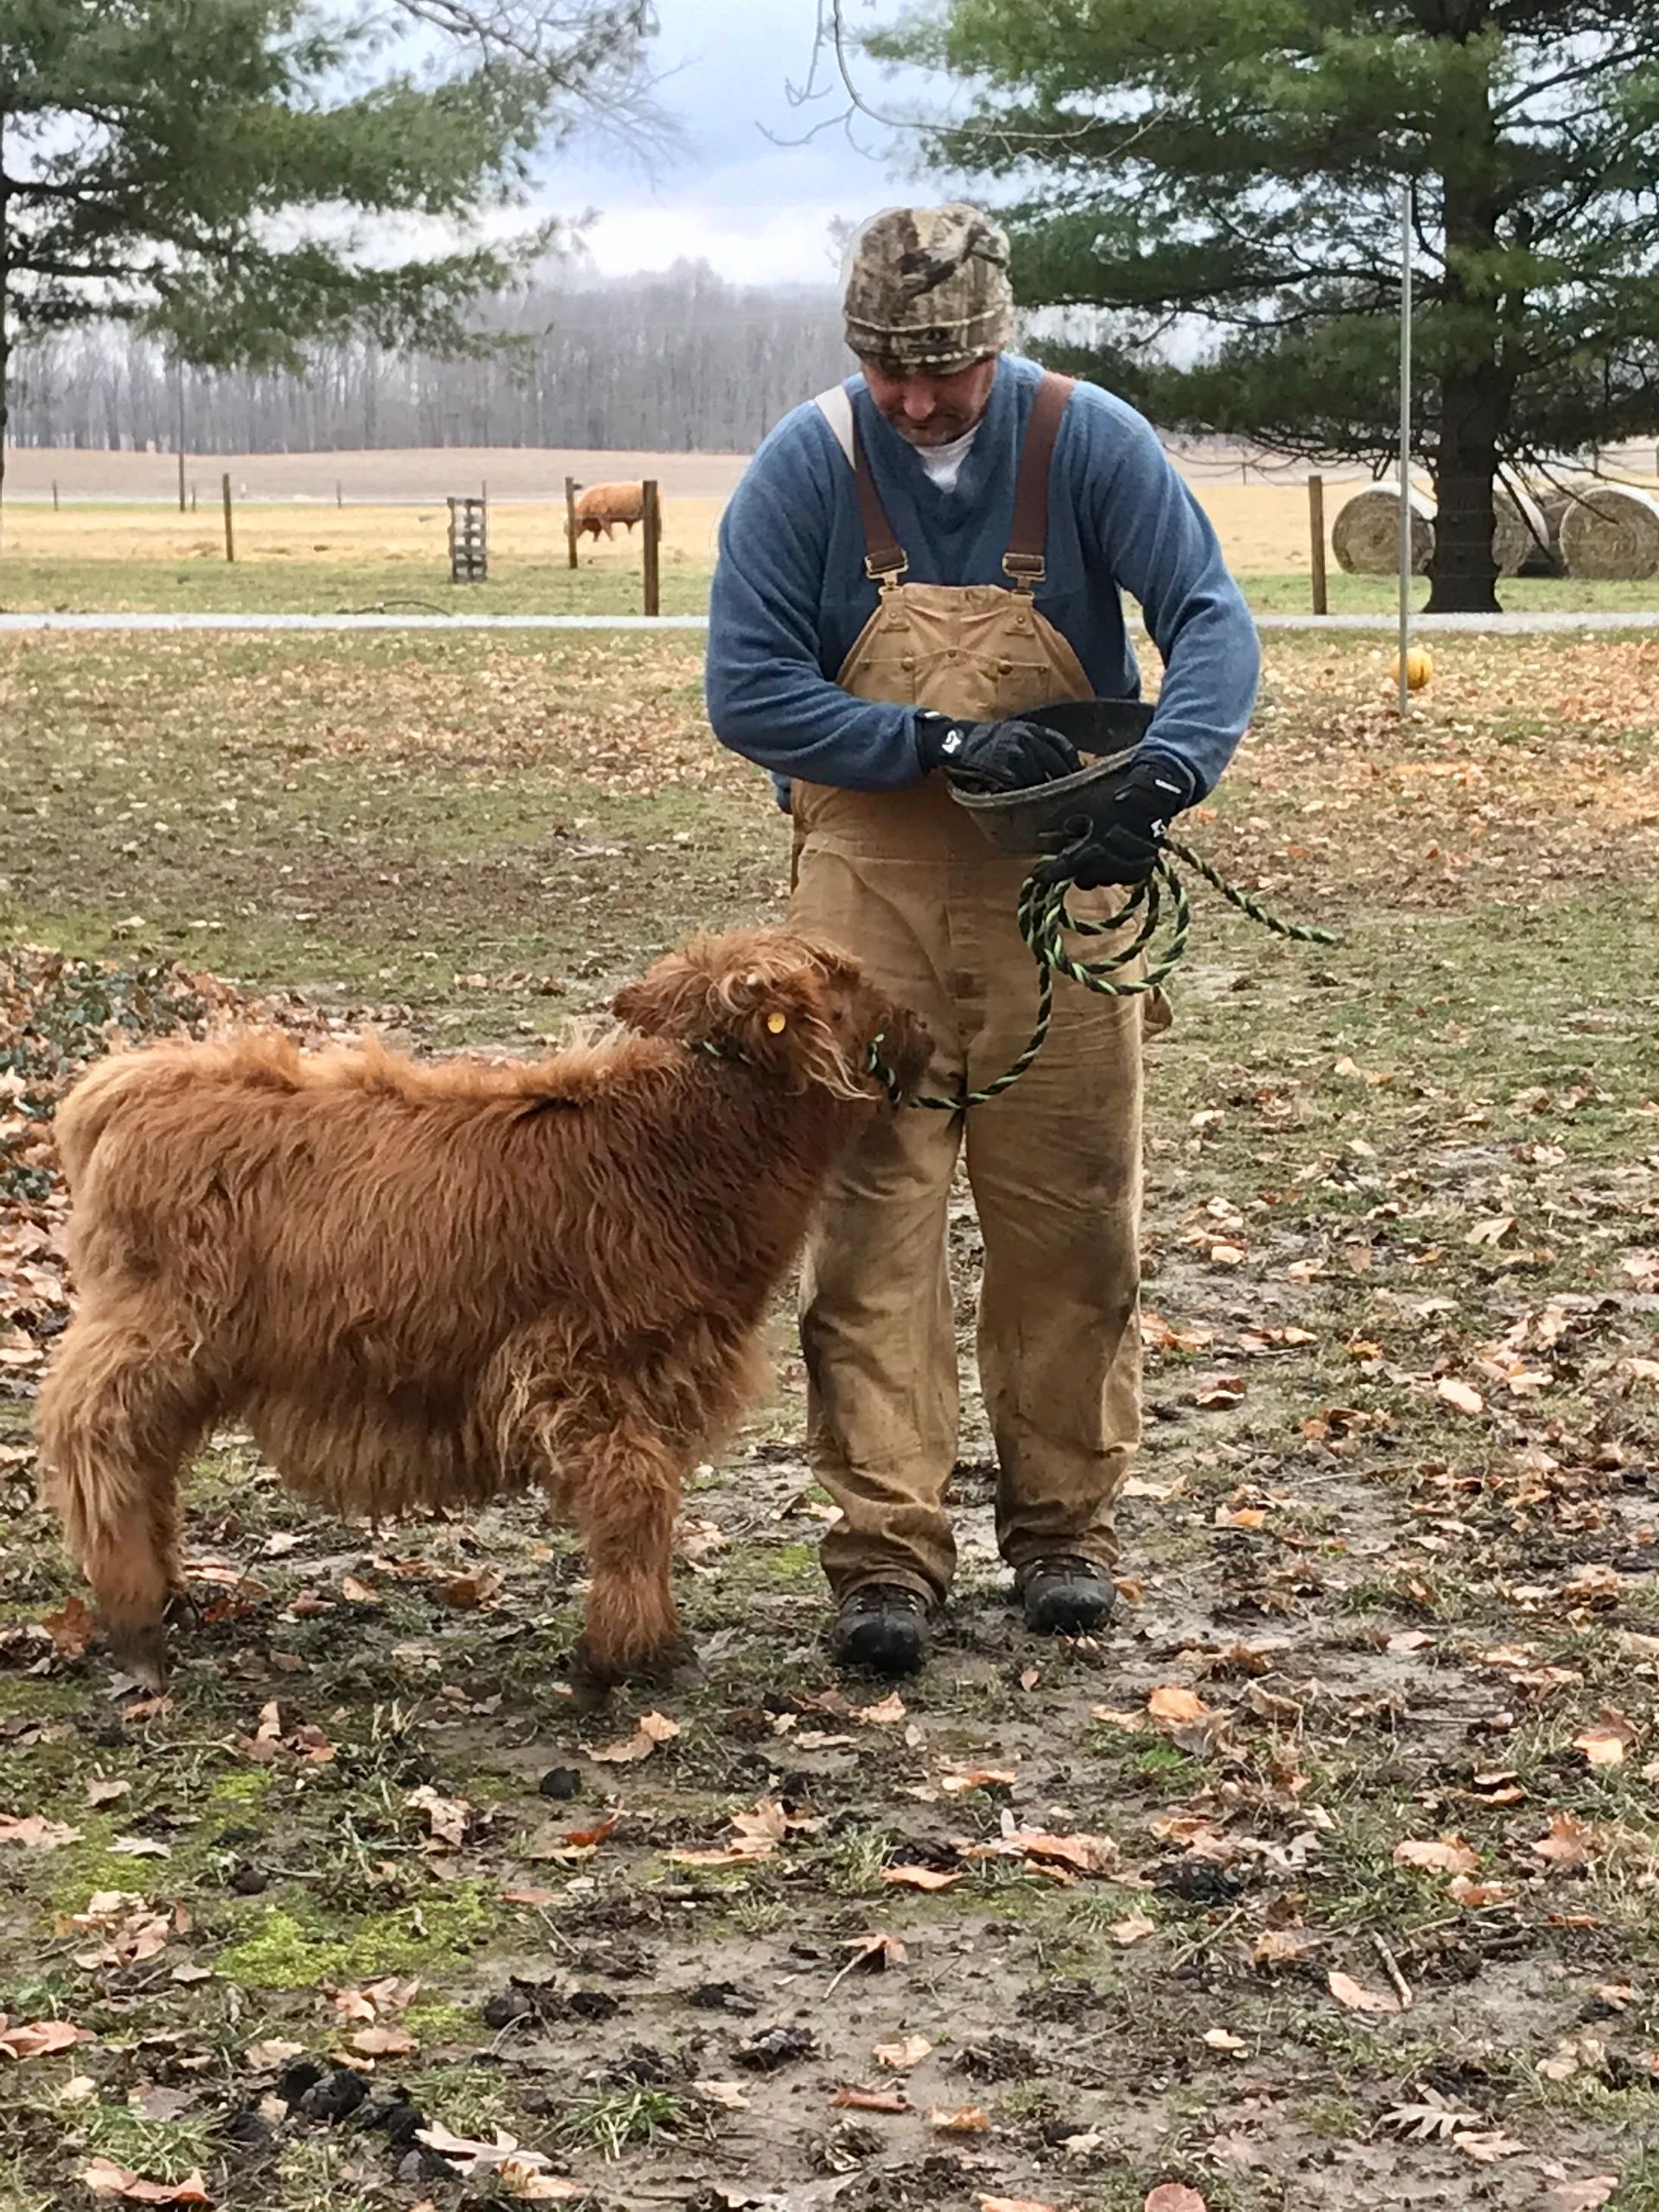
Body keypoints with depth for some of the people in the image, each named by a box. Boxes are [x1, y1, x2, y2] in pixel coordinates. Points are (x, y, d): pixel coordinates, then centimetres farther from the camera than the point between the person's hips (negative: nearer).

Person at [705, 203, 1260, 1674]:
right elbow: (745, 693, -10)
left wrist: (1161, 779, -32)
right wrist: (940, 743, -21)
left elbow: (1213, 623, -13)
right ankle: (887, 1551, 2)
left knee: (1071, 1218, 7)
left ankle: (1064, 1526, 21)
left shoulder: (1090, 446, -7)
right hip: (870, 890, -1)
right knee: (872, 1217, -3)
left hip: (1060, 888, 1)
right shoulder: (804, 469, -8)